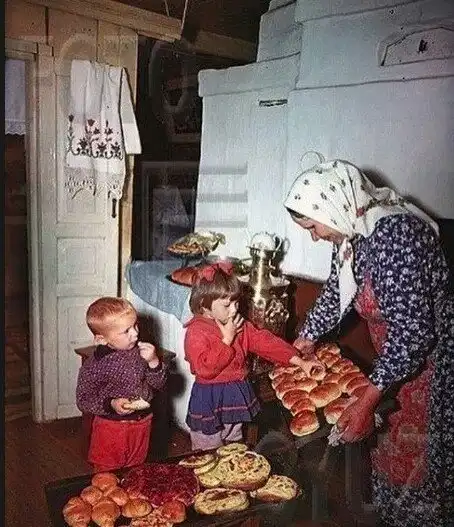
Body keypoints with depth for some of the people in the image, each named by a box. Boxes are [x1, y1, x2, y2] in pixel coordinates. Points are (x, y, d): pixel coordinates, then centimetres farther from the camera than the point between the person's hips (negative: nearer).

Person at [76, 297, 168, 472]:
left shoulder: (140, 350, -8)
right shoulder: (94, 365, -19)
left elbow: (159, 384, -1)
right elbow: (83, 401, -12)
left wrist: (154, 361, -19)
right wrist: (110, 404, -27)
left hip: (141, 424, 4)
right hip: (110, 428, -4)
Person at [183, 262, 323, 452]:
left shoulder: (240, 325, 2)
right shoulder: (196, 331, -19)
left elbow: (264, 341, 1)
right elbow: (205, 369, -28)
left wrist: (299, 362, -4)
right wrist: (226, 340, -25)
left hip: (237, 396, 7)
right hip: (209, 401, -6)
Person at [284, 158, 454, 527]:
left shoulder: (393, 233, -29)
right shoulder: (352, 231, -1)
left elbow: (412, 330, -31)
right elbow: (336, 292, 15)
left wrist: (368, 402, -26)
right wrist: (307, 338, 24)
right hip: (400, 359, 8)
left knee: (420, 466, 7)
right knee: (394, 452, 19)